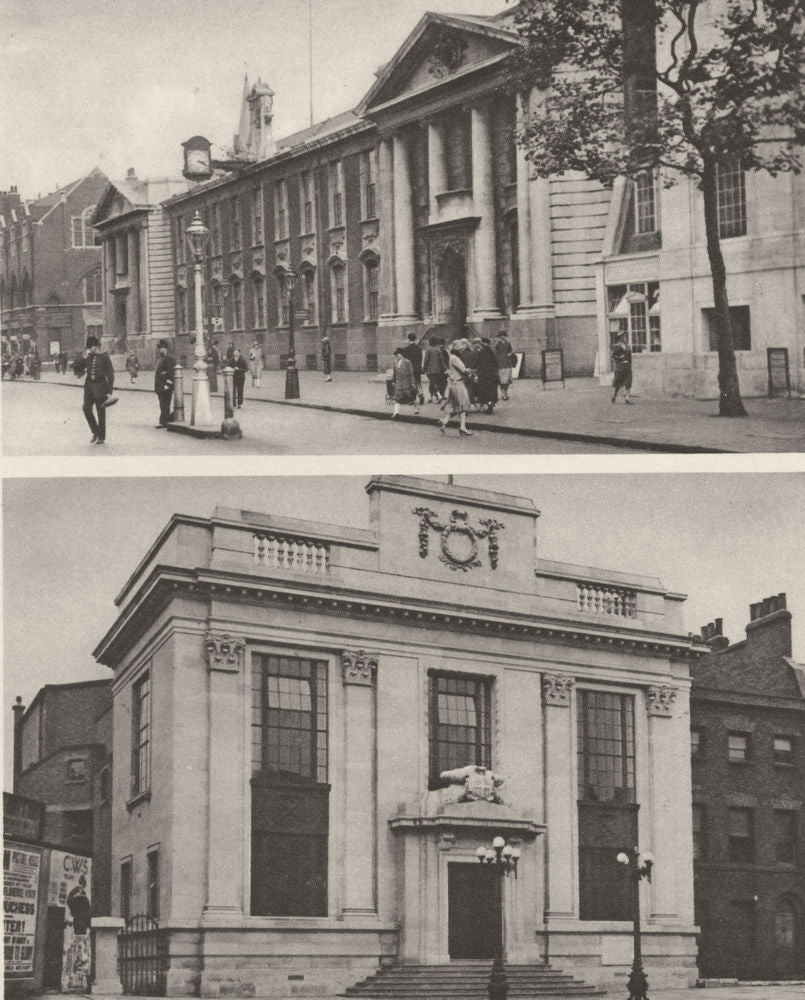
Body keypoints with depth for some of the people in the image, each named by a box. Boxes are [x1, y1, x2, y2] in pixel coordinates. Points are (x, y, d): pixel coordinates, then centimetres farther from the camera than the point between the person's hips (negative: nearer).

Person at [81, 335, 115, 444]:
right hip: (89, 385, 4)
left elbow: (110, 375, -3)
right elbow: (78, 371, 8)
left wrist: (109, 392, -9)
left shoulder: (104, 357, -3)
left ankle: (101, 437, 11)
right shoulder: (88, 358, 10)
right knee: (86, 409, -4)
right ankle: (95, 432, 15)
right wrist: (83, 359, -5)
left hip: (100, 385, -4)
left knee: (101, 412, 1)